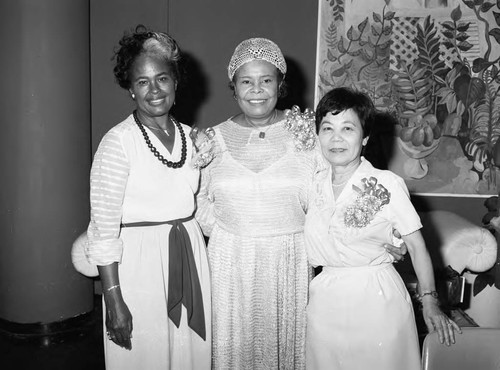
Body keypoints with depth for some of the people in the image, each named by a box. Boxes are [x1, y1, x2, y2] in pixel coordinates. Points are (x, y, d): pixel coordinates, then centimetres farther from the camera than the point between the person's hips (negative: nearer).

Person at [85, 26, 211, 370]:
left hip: (190, 255, 5)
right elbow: (104, 228, -15)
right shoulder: (118, 141, -13)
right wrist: (113, 300, -16)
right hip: (139, 261, -5)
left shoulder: (189, 135, 6)